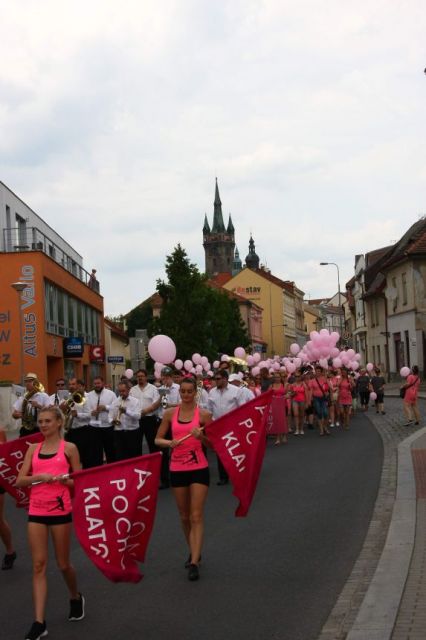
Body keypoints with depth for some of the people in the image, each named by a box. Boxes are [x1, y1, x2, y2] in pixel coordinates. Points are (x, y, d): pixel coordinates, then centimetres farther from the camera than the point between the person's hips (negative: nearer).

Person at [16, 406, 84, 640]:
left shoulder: (69, 448, -1)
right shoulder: (33, 449, 8)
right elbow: (20, 481, 2)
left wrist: (61, 479, -19)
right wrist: (38, 476, -15)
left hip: (60, 511, -3)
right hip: (36, 511, 3)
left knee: (63, 563, 9)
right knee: (39, 564, -2)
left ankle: (76, 598, 39)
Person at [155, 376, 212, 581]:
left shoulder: (203, 414, -4)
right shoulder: (170, 413, 3)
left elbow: (212, 444, 0)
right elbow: (158, 439, 6)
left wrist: (201, 436, -20)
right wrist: (170, 442, -15)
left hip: (199, 468, -3)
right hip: (177, 469, 3)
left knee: (196, 516, -7)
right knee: (184, 516, 14)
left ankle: (194, 562, -8)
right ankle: (194, 552, 34)